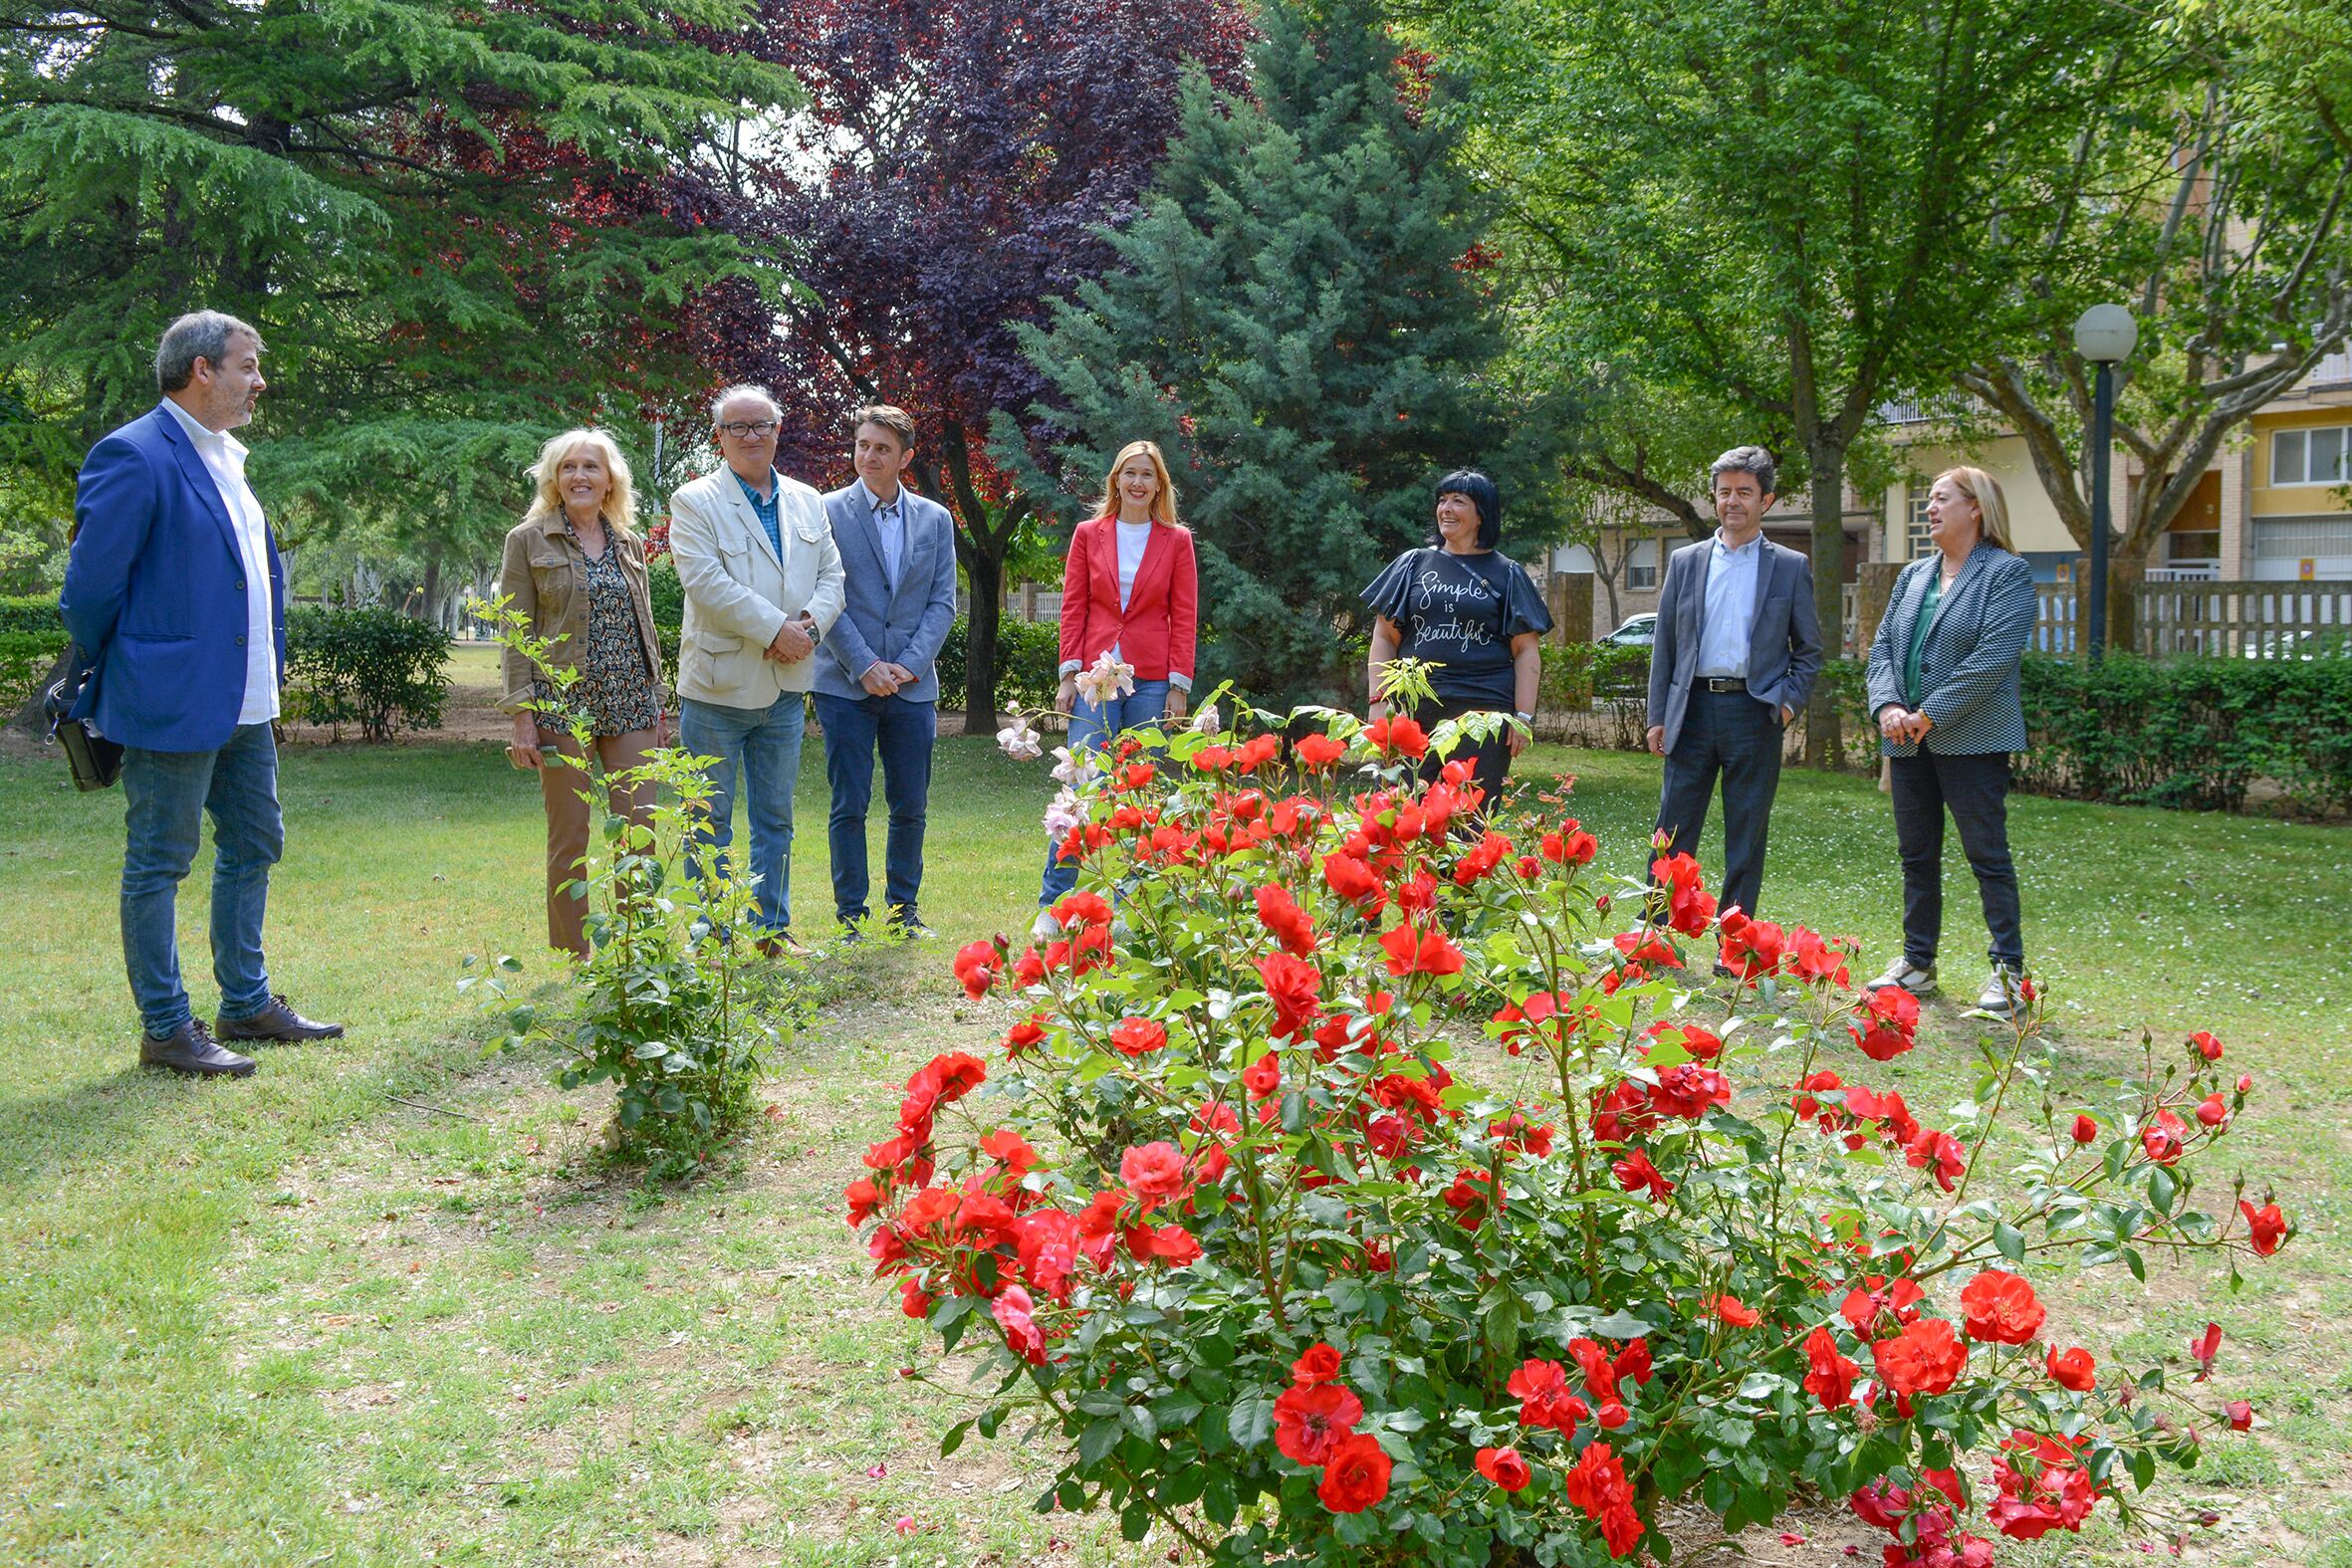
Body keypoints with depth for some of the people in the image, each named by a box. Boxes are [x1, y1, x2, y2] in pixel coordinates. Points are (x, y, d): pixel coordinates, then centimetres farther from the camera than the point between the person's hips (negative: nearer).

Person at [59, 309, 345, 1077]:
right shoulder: (134, 457, -15)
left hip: (245, 703, 9)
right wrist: (112, 677, -2)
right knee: (158, 863, 1)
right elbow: (90, 587, -14)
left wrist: (272, 662, 16)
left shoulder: (227, 458, 14)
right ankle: (166, 1029, 9)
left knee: (254, 846, 16)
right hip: (171, 701, -9)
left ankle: (247, 1005, 29)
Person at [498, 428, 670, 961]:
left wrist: (657, 705, 14)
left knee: (640, 830, 0)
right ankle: (573, 958, 10)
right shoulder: (528, 541, 2)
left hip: (630, 704, 4)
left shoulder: (629, 544, 14)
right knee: (569, 837, 1)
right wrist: (523, 716, -10)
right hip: (562, 702, -4)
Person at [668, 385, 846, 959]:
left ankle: (774, 927, 22)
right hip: (717, 684, -5)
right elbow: (707, 583, -16)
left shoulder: (807, 502, 13)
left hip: (786, 686, 5)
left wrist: (810, 623, -11)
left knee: (776, 819, 12)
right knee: (712, 820, 2)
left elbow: (832, 575, 9)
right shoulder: (694, 502, -4)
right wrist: (775, 630, -18)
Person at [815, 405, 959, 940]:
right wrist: (865, 666, -13)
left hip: (913, 686, 3)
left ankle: (905, 909, 20)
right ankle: (851, 915, 10)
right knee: (849, 806, 1)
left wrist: (910, 665, -8)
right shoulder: (829, 512, 0)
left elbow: (943, 602, 6)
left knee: (910, 807, 7)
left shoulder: (935, 520, 9)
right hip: (846, 684, -2)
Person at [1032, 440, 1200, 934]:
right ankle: (1052, 903, -2)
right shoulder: (1088, 535, 9)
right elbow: (1073, 609, 7)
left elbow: (1184, 616, 5)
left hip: (1151, 680, 1)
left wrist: (1179, 685, -2)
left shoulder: (1176, 541, 8)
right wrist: (1068, 674, -1)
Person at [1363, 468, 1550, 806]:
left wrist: (1523, 716, -3)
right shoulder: (1414, 564, 13)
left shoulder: (1506, 573, 9)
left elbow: (1527, 651, 6)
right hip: (1412, 711, 2)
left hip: (1483, 712, -2)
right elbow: (1384, 637, 12)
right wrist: (1379, 701, 2)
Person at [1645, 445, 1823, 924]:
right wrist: (1658, 716, 5)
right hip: (1693, 708, 1)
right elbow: (1664, 644, 11)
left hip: (1754, 712, -1)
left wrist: (1790, 701, -6)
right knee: (1673, 832, 1)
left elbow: (1810, 650, 9)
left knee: (1746, 839, 4)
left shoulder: (1791, 567, 7)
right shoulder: (1684, 562, 11)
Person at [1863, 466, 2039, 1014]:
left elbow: (1995, 656, -15)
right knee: (1917, 856, 12)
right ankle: (1917, 963, 21)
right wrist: (1888, 706, -7)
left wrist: (1930, 713, -17)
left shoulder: (2007, 573, -5)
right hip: (1908, 740, 7)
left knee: (1987, 854, -3)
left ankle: (2008, 970, 5)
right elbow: (1882, 647, 11)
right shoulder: (1913, 576, 15)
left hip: (1971, 738, -7)